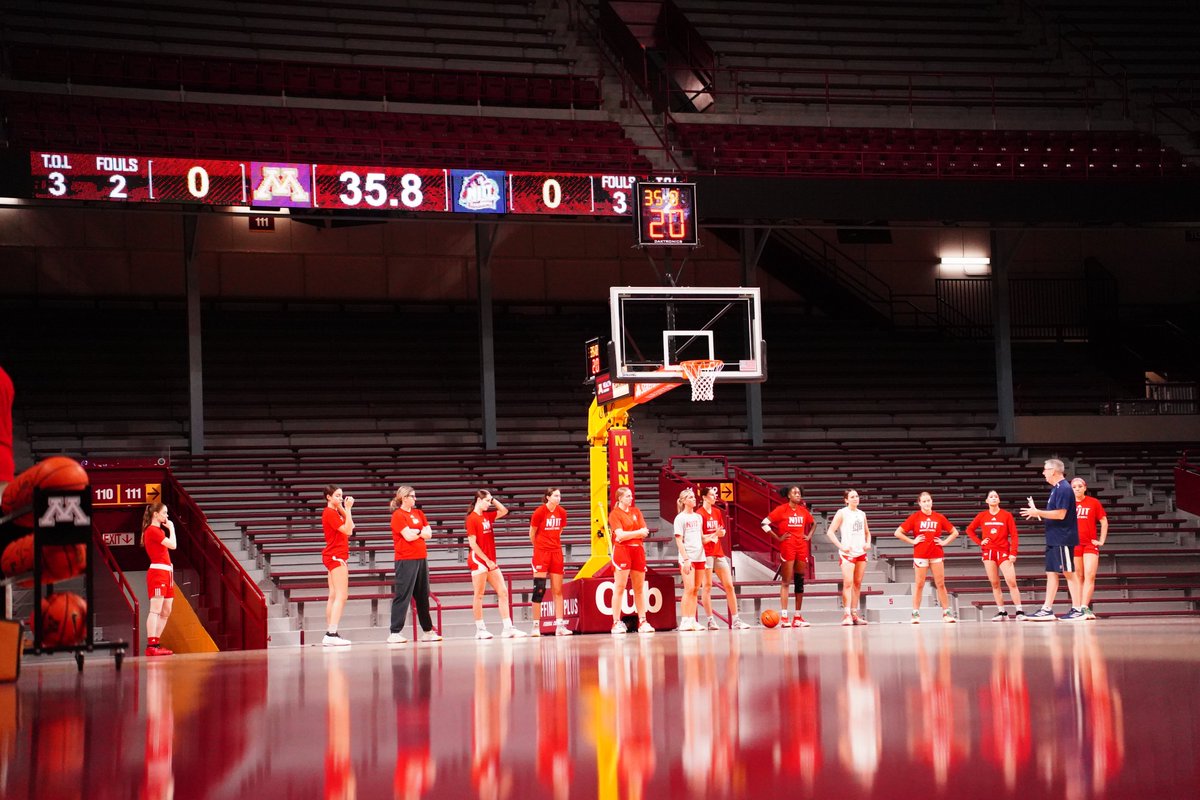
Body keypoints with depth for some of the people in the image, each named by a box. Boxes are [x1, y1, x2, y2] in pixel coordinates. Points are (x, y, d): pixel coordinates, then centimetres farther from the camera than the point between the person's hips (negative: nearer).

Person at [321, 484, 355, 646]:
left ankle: (329, 634, 11)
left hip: (335, 557, 11)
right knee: (341, 596, -15)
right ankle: (331, 634, -21)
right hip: (336, 556, -11)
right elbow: (347, 530, -20)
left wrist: (345, 508, 7)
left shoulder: (334, 512, 16)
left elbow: (350, 527, 14)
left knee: (334, 596, 10)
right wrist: (347, 509, -18)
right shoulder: (330, 513, -13)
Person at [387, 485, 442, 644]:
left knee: (423, 595, 13)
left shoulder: (419, 513, 15)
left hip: (421, 558, 8)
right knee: (403, 595, -9)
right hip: (406, 560, -8)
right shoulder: (398, 515, -7)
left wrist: (415, 531, -8)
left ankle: (428, 631, 20)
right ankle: (395, 633, -7)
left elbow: (429, 534, 8)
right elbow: (408, 536, -16)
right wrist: (421, 532, 0)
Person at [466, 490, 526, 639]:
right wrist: (487, 560, -14)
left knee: (503, 592, 2)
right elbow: (472, 543, -13)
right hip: (478, 559, -8)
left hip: (490, 560, 8)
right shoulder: (472, 518, -9)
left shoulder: (487, 515, 12)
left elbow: (504, 511, 24)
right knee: (479, 595, -2)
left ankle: (507, 628, 2)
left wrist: (493, 499, 11)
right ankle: (480, 629, 3)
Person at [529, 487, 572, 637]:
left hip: (556, 553, 5)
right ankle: (536, 626, -2)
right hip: (541, 553, -5)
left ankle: (560, 625, 4)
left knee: (558, 590, 3)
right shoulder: (540, 512, -9)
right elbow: (532, 534, 1)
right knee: (539, 589, -6)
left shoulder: (562, 512, 5)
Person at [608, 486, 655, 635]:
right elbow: (620, 535, -13)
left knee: (639, 588, 7)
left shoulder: (636, 511, 14)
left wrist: (628, 535, -7)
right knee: (619, 588, -7)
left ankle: (642, 622, 12)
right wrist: (638, 532, -4)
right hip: (622, 550, -5)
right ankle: (616, 623, -6)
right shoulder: (614, 513, -2)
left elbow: (645, 532, 5)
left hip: (638, 550, 5)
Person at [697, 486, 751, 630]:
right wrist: (714, 534, -24)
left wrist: (720, 533, -5)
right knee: (707, 586, -3)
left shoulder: (717, 512, 13)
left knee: (729, 585, 4)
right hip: (706, 553, -7)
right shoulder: (699, 514, -8)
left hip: (719, 552, 7)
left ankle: (735, 620, 6)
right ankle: (711, 620, 0)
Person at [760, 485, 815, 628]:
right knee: (786, 582, -6)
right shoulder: (782, 509, -6)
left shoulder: (803, 510, 9)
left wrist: (809, 535, 12)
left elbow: (813, 523, 27)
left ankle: (798, 617, 11)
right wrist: (777, 538, -9)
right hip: (787, 547, -5)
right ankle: (783, 617, -7)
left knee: (800, 581, 6)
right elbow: (765, 523, -9)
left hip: (802, 547, 5)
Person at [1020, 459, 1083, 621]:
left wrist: (1038, 512, -17)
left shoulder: (1064, 489, -15)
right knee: (1051, 572, 8)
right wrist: (1038, 514, 13)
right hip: (1054, 540, 10)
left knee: (1069, 572, -5)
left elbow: (1060, 514, -22)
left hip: (1063, 539, -10)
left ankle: (1077, 610, -2)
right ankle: (1047, 610, 9)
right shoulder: (1056, 489, 16)